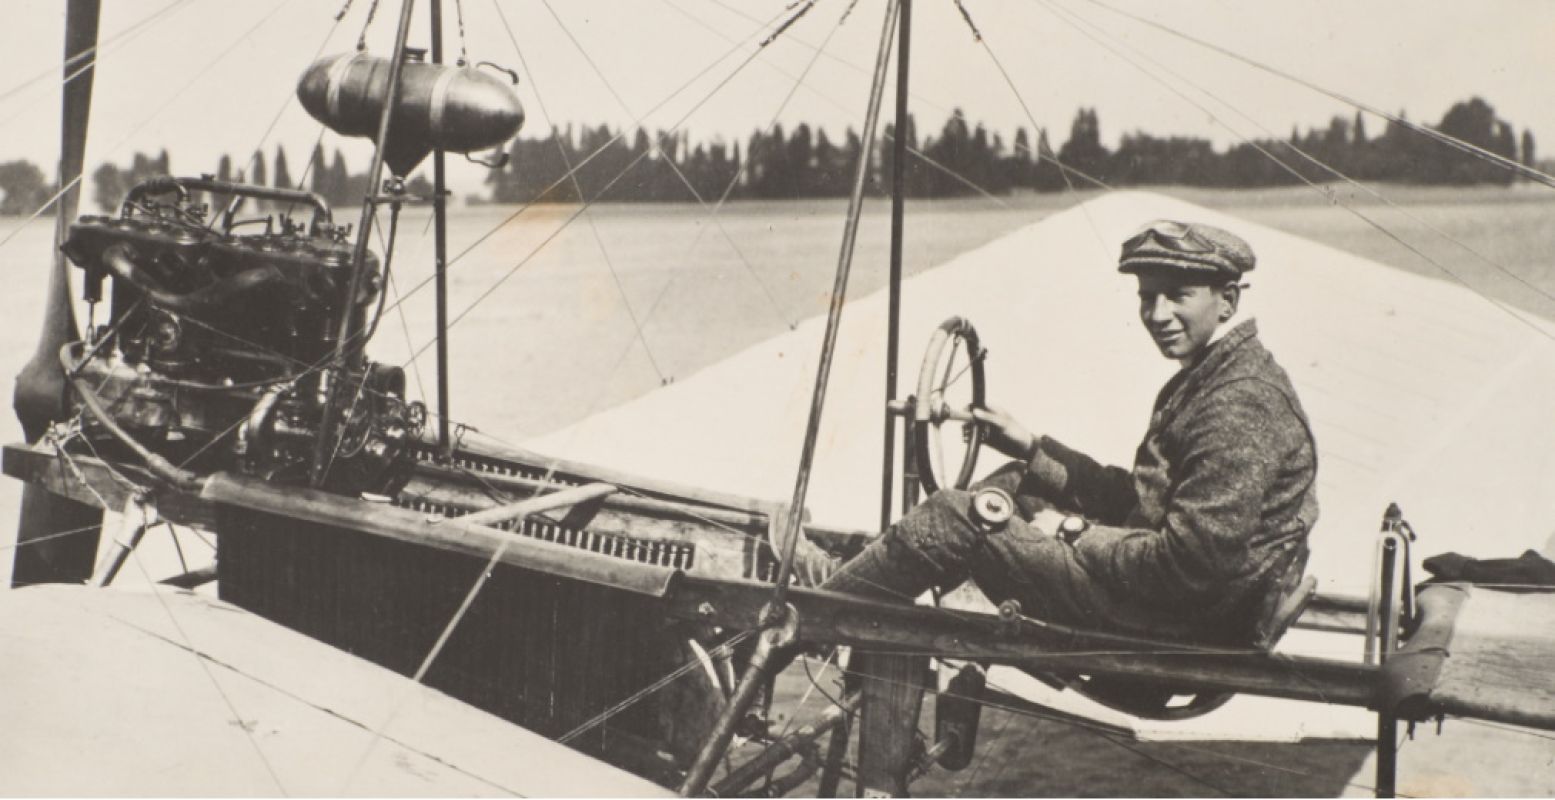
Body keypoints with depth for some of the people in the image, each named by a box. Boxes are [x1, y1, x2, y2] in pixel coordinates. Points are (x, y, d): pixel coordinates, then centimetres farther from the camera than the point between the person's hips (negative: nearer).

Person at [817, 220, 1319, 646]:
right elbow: (1136, 498, 17)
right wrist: (1032, 449, 12)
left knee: (958, 519, -9)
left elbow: (1193, 563, -27)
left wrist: (1074, 535, -14)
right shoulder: (1206, 377, 12)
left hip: (1188, 624, -10)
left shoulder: (1241, 404, -21)